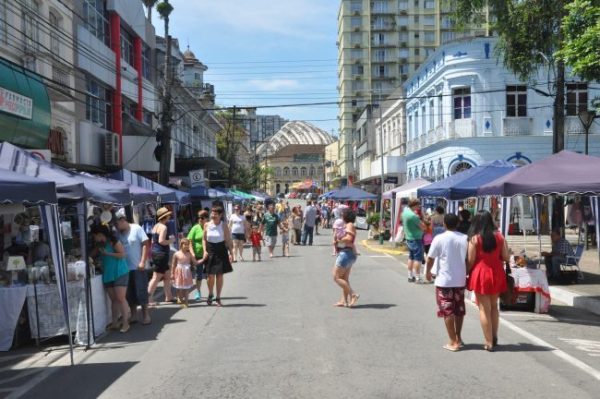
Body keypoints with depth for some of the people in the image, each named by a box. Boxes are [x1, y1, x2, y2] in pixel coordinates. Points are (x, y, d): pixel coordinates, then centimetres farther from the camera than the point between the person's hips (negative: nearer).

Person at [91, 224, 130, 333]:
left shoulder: (113, 241, -9)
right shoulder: (100, 245, 13)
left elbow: (123, 254, -15)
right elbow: (92, 255, 26)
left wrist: (107, 253, -15)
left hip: (119, 274, -7)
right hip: (108, 275, 7)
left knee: (121, 298, -9)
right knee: (113, 300, 9)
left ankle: (125, 323, -5)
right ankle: (115, 323, 13)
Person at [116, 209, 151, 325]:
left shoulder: (136, 228, -6)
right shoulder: (118, 233, 4)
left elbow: (146, 244, -8)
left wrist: (142, 262, -13)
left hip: (138, 268, -4)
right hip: (125, 268, 4)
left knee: (141, 292, 1)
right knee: (130, 294, 10)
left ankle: (146, 315, 11)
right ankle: (133, 316, 21)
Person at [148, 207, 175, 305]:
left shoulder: (156, 226, 15)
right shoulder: (163, 227, -14)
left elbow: (153, 241, 19)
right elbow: (161, 241, -24)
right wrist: (170, 241, -9)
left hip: (155, 253, 10)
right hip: (161, 254, -10)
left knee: (167, 275, 17)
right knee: (156, 278, -7)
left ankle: (168, 297, 22)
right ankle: (148, 299, -7)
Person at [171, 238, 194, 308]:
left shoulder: (189, 254, -3)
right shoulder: (177, 254, -7)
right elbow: (173, 264, 0)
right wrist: (172, 273, -1)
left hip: (187, 273, 1)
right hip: (179, 273, -1)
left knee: (187, 287, 3)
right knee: (179, 288, 9)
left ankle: (185, 301, 13)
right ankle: (180, 299, 27)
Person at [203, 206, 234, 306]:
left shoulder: (224, 225, -5)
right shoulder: (207, 225, 1)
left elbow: (228, 240, -3)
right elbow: (204, 239, 9)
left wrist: (231, 253, -8)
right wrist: (205, 251, -2)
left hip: (221, 251, -1)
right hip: (210, 252, 1)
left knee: (219, 275, 3)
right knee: (210, 275, -1)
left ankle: (218, 298, 15)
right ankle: (210, 295, 25)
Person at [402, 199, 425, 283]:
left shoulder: (405, 210, 2)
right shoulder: (413, 215, -23)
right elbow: (423, 227, -16)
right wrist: (419, 219, 0)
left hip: (409, 238, 9)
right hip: (416, 239, -9)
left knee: (411, 258, 15)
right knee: (418, 258, -5)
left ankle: (410, 276, 20)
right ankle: (418, 278, -4)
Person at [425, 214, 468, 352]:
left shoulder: (439, 238, -10)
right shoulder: (465, 238, -1)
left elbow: (430, 258, -6)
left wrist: (428, 272, 11)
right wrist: (466, 273, 16)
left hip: (444, 280, -4)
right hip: (460, 279, 4)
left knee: (447, 311, 3)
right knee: (459, 310, 18)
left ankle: (453, 342, 3)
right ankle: (458, 337, 28)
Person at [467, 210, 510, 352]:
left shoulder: (474, 238, -11)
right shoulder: (499, 236, 0)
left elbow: (470, 260, -10)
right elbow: (506, 257, 1)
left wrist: (467, 273, 5)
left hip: (480, 274, -4)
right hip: (496, 274, 4)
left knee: (484, 308, 3)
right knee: (494, 306, 20)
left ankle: (489, 343, 4)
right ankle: (494, 337, 24)